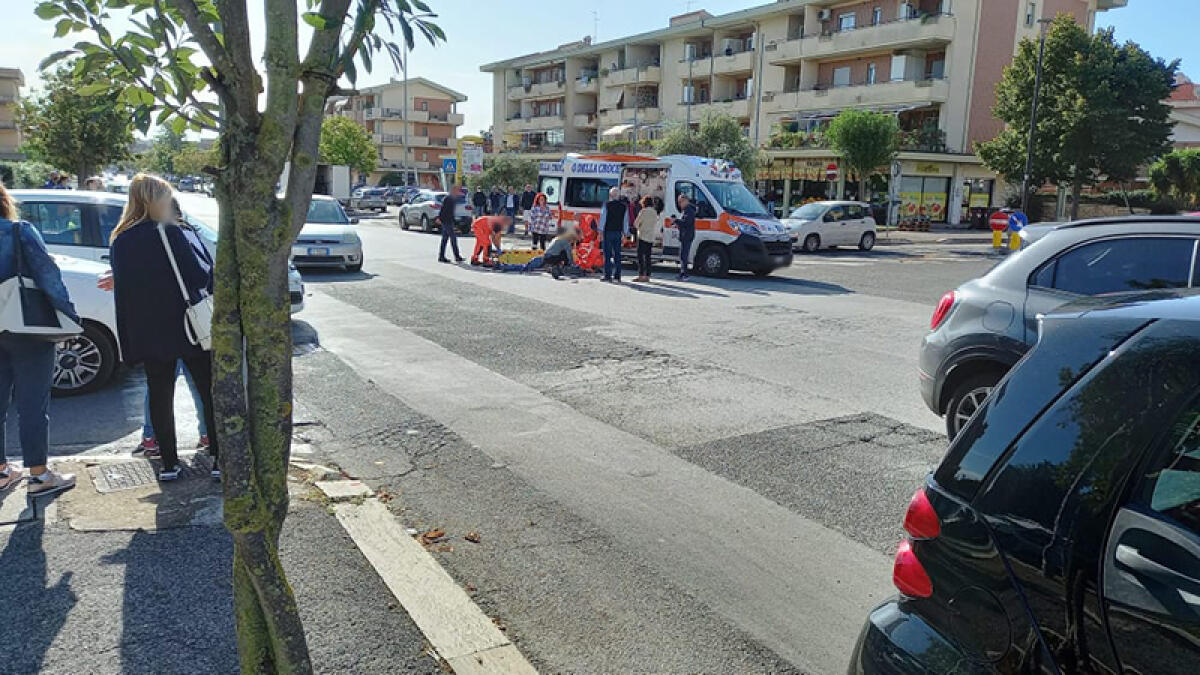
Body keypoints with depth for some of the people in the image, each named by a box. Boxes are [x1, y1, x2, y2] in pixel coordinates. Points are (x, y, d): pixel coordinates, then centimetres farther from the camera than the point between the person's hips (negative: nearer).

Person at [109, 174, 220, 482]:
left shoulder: (119, 241, 4)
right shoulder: (170, 233, -13)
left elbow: (122, 288, 8)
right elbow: (200, 276, -15)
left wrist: (129, 342, 12)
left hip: (148, 334, 5)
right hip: (186, 327, -4)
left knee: (160, 396, 11)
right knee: (210, 392, 5)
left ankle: (169, 462, 16)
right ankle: (219, 458, 7)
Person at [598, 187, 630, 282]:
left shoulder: (606, 204, -2)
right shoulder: (624, 206, 7)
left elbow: (603, 218, -4)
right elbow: (626, 221, 9)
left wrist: (601, 232, -2)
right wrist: (625, 234, 15)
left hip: (608, 232, -3)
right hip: (618, 233, 3)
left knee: (607, 254, -1)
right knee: (617, 254, 8)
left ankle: (607, 275, -4)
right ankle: (617, 276, 9)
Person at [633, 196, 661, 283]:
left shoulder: (643, 211, -8)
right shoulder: (655, 212, 11)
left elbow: (636, 223, -5)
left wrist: (639, 227, 14)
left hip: (643, 237, -6)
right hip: (651, 238, 6)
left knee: (640, 257, -4)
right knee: (647, 257, 7)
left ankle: (641, 275, -9)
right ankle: (647, 276, 6)